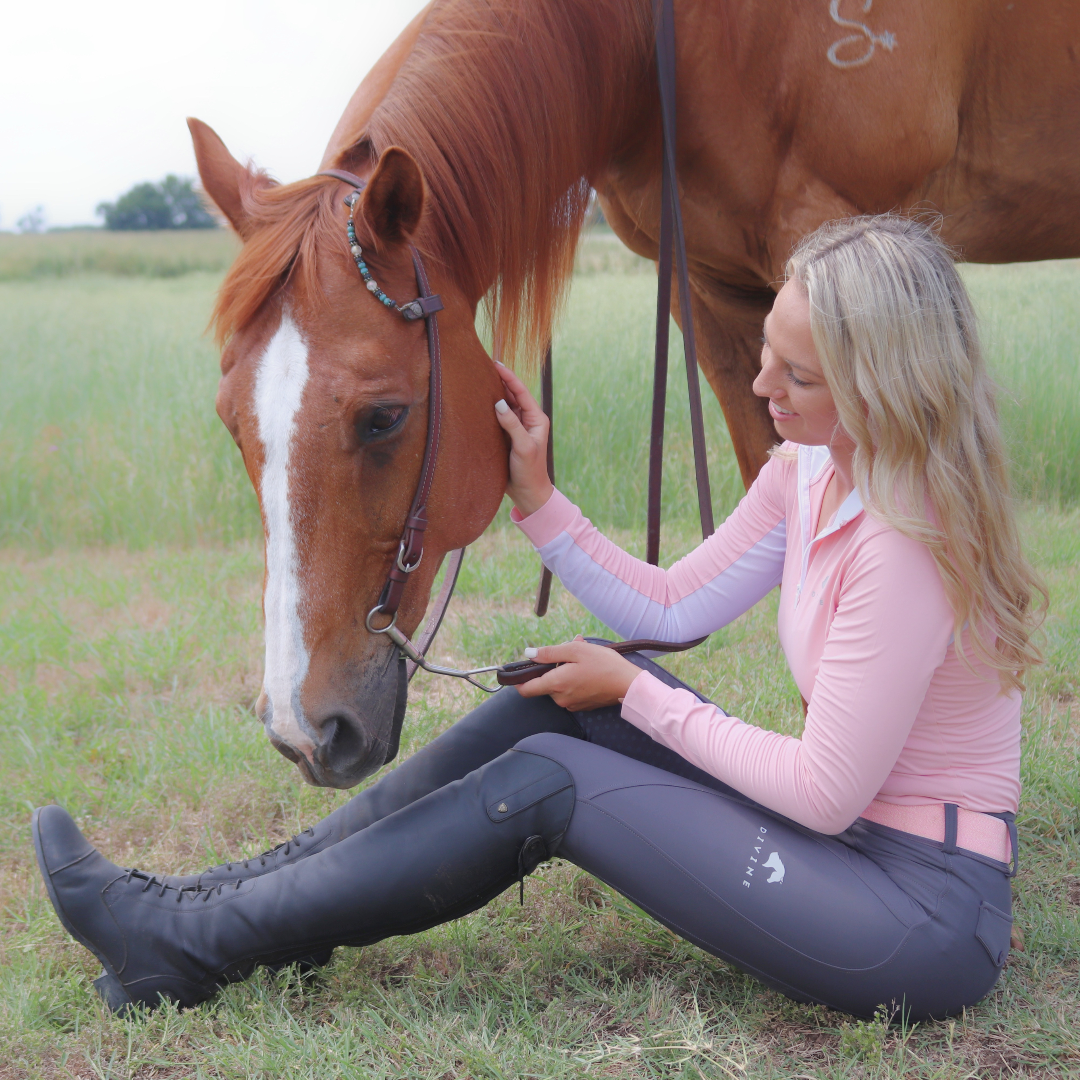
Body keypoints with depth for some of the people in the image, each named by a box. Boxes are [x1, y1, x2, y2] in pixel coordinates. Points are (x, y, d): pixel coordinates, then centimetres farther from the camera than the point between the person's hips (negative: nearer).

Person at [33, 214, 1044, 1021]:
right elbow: (670, 607, 11)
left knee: (544, 781, -14)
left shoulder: (905, 539, -26)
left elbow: (827, 794, -22)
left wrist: (635, 695, -12)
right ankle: (250, 897, 5)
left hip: (926, 916, -8)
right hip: (851, 835, 8)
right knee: (567, 694, 0)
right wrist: (536, 498, 1)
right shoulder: (810, 468, 2)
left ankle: (194, 945, -2)